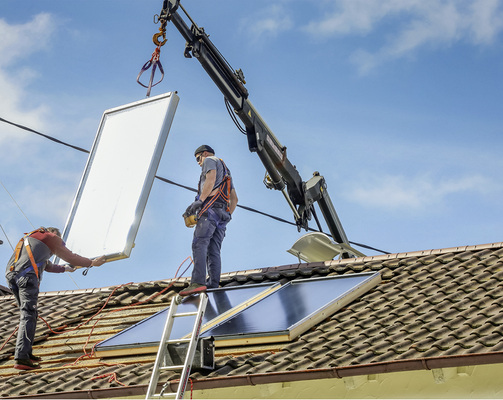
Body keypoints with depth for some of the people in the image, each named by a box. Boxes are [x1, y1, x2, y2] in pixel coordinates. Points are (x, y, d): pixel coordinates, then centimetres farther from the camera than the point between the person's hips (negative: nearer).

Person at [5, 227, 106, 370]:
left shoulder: (30, 237, 40)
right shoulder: (51, 237, 16)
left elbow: (47, 266, 51)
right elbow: (70, 257, 20)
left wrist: (64, 269, 67)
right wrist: (92, 262, 33)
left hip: (11, 274, 8)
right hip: (27, 275, -8)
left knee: (30, 314, 17)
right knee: (28, 315, -14)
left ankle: (26, 353, 17)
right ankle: (21, 358, -25)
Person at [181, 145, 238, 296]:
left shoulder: (210, 160, 11)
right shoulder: (226, 172, 37)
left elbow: (211, 179, -11)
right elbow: (234, 199, 30)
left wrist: (199, 201, -19)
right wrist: (227, 216, 24)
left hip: (210, 207, -9)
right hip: (223, 215, 9)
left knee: (199, 244, -21)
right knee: (213, 251, 0)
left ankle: (197, 282, -37)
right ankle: (213, 285, -13)